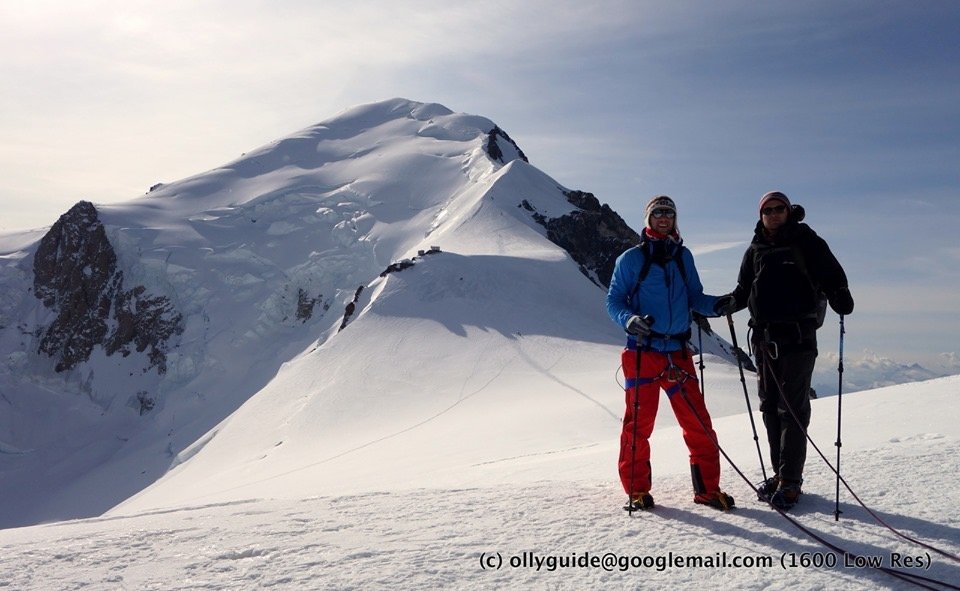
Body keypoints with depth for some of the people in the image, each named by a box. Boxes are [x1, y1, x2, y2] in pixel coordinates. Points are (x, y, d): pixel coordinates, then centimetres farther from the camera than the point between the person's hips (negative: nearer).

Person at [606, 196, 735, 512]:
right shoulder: (631, 258, 2)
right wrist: (629, 319, -20)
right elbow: (613, 301, 0)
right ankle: (637, 489, 16)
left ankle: (707, 488, 16)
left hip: (678, 353, 3)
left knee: (698, 423, 3)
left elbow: (694, 298, 15)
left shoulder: (683, 256, 14)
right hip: (642, 352, -3)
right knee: (639, 423, 1)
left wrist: (718, 304, -5)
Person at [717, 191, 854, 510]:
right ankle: (780, 473, 20)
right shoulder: (756, 250, 16)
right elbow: (745, 289, 21)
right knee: (770, 407, 9)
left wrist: (838, 294, -29)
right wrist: (729, 303, 2)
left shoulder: (805, 241, 2)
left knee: (792, 408, -6)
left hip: (798, 336, -5)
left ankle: (790, 481, 0)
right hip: (765, 337, 6)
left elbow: (830, 273, -9)